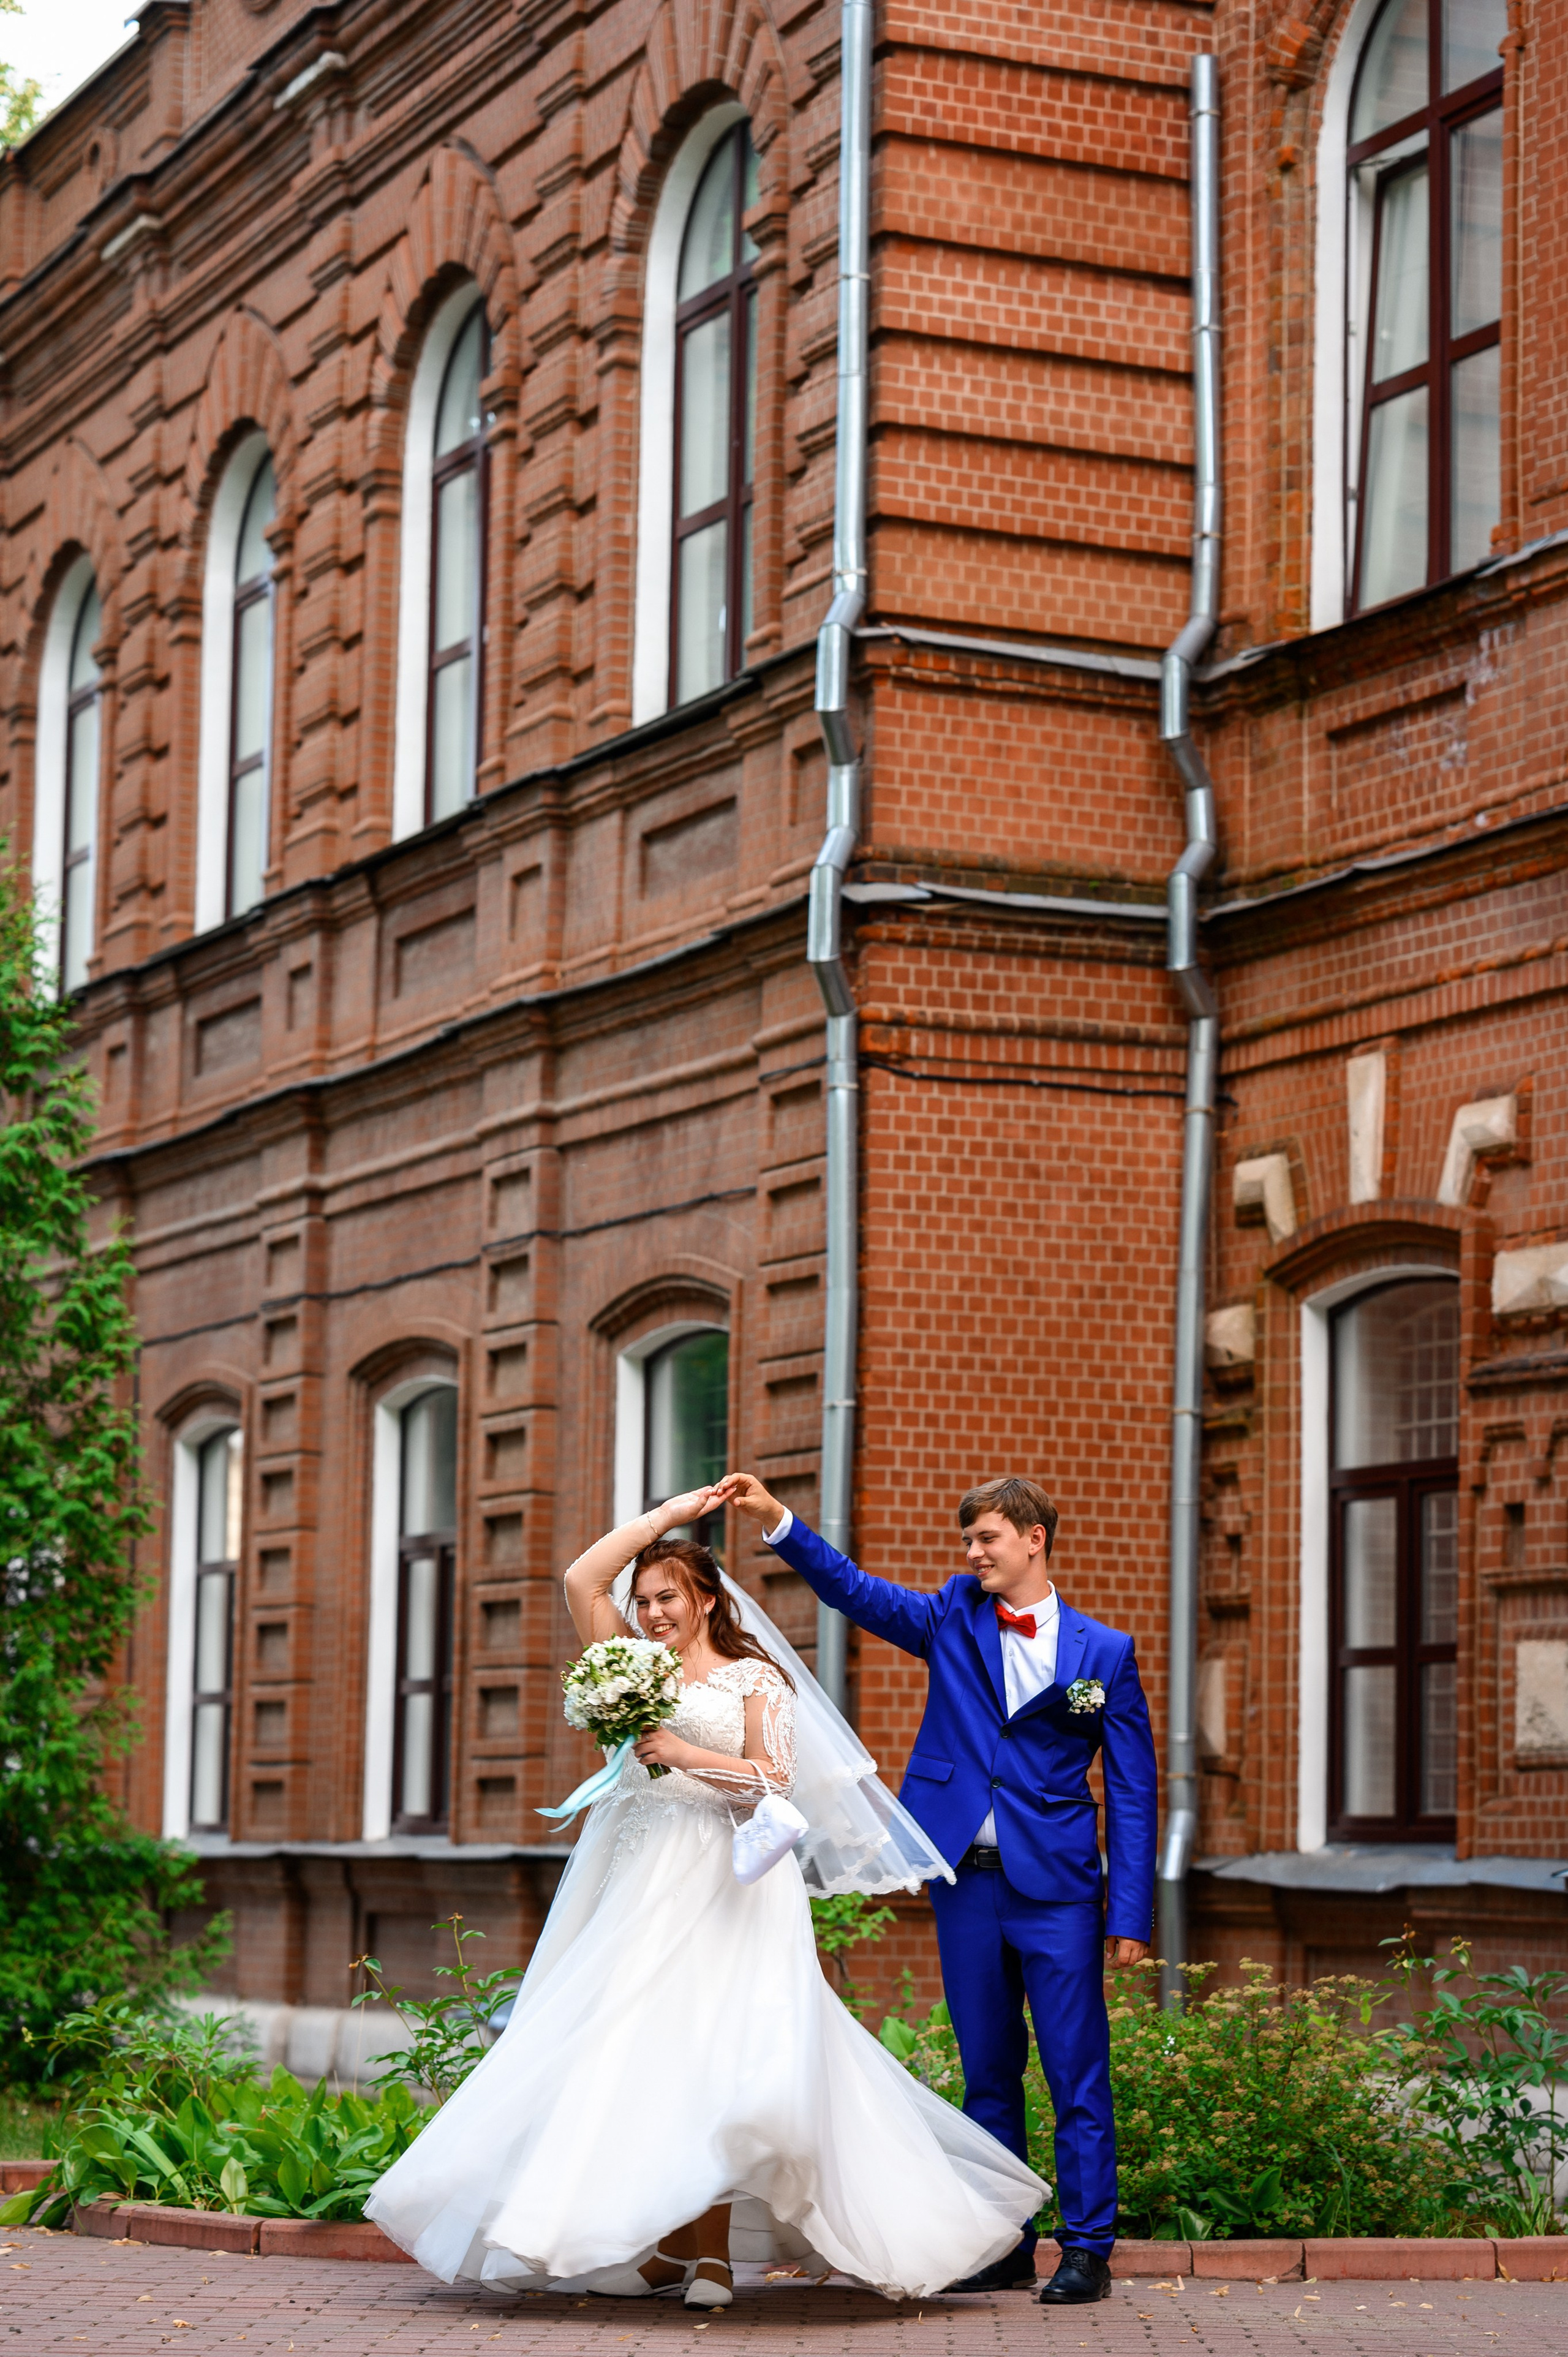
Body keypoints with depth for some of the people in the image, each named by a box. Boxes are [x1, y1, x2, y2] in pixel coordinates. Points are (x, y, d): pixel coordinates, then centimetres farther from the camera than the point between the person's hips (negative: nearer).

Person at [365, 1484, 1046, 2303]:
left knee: (714, 2051, -13)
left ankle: (711, 2252, -14)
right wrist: (670, 1513, 11)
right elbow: (582, 1580, 9)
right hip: (639, 1882, 4)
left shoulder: (755, 1677, 7)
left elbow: (774, 1779, -4)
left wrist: (683, 1753, -13)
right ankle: (664, 2245, -4)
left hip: (725, 1884, -4)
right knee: (637, 2055, -4)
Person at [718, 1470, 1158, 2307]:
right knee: (987, 2073, 10)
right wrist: (776, 1520, -16)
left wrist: (1130, 1914, -6)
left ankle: (1088, 2251, 4)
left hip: (1056, 1890, -3)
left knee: (1078, 2075, -2)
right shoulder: (953, 1619, 9)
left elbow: (1131, 1791, 0)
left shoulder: (1104, 1652, 1)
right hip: (967, 1883, 3)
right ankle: (1003, 2245, 17)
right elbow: (853, 1589, -1)